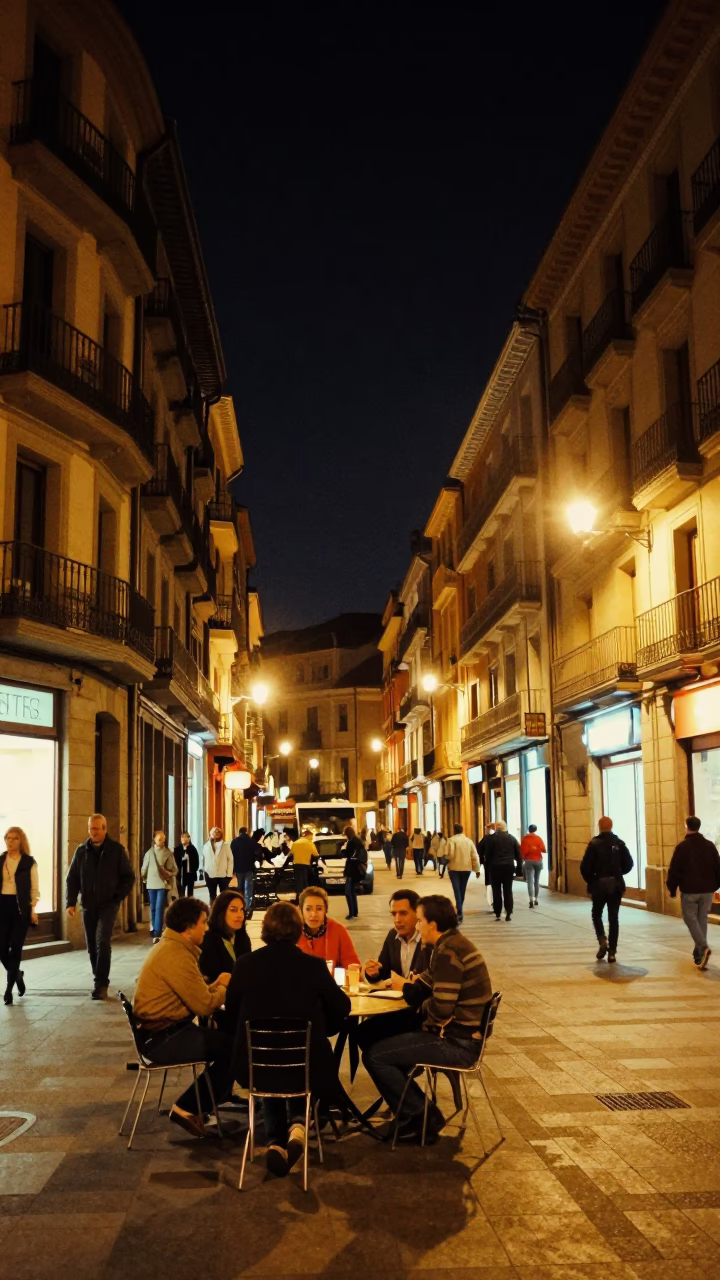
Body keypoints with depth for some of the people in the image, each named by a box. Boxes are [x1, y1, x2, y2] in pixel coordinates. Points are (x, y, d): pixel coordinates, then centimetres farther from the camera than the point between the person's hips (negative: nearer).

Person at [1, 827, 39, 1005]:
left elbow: (34, 888, -1)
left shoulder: (29, 862, -1)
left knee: (15, 948, -5)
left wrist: (33, 909, -11)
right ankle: (17, 974, 29)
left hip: (20, 907, -3)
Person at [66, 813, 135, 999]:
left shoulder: (116, 850, -5)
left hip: (108, 905, -4)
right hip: (88, 906, 4)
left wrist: (118, 897, -8)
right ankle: (99, 980, 24)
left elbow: (129, 877, 0)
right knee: (92, 946, 10)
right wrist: (70, 902, -5)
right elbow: (72, 878, 5)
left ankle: (101, 984, -13)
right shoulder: (81, 851, 2)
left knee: (102, 943, -15)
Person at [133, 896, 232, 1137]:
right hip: (162, 1038, -10)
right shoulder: (177, 955, -22)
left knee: (225, 1039, 7)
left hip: (160, 1031, 10)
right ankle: (188, 1109, 4)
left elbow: (195, 994, 13)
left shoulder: (169, 946, 11)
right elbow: (204, 1006, -20)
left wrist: (216, 985, -3)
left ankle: (190, 1107, 12)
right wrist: (223, 986, -2)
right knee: (231, 1047, -8)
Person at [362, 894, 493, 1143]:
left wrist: (422, 1003, -4)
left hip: (456, 1043, -11)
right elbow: (422, 988, 16)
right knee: (381, 1036, 19)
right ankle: (420, 1112, 18)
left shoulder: (448, 953, -20)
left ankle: (423, 1116, 4)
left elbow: (440, 1009, -24)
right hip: (462, 1035, 11)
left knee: (373, 1055, -8)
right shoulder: (452, 944, 12)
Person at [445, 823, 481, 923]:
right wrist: (477, 869, 8)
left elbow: (449, 855, -18)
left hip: (454, 868, -4)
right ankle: (459, 910, 27)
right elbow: (475, 856, 4)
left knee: (457, 889, -7)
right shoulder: (469, 841, 6)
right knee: (462, 889, 16)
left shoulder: (452, 840, -9)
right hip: (466, 868, 4)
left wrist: (447, 859, 3)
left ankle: (459, 912, -21)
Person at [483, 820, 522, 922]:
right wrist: (519, 869, 9)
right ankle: (509, 913, 0)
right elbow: (518, 855, 8)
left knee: (496, 891, 5)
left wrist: (487, 869, -1)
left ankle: (497, 914, 5)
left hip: (495, 867, -2)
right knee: (508, 890, 6)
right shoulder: (512, 838, 8)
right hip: (509, 867, 3)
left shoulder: (490, 838, -4)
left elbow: (487, 855, -6)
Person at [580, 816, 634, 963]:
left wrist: (590, 880, 5)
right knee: (613, 918, 7)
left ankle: (603, 941, -5)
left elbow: (585, 867, -13)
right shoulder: (619, 843, 0)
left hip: (599, 884, -2)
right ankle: (612, 952, 5)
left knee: (597, 914, 16)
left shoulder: (594, 843, -10)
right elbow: (628, 864, 0)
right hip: (616, 885, 2)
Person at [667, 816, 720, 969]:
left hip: (689, 890, -4)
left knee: (690, 918, 4)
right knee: (702, 920, 13)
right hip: (707, 889, 4)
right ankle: (699, 953, 14)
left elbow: (674, 870, -8)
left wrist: (671, 888, 3)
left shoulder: (682, 846, -9)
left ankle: (703, 947, -18)